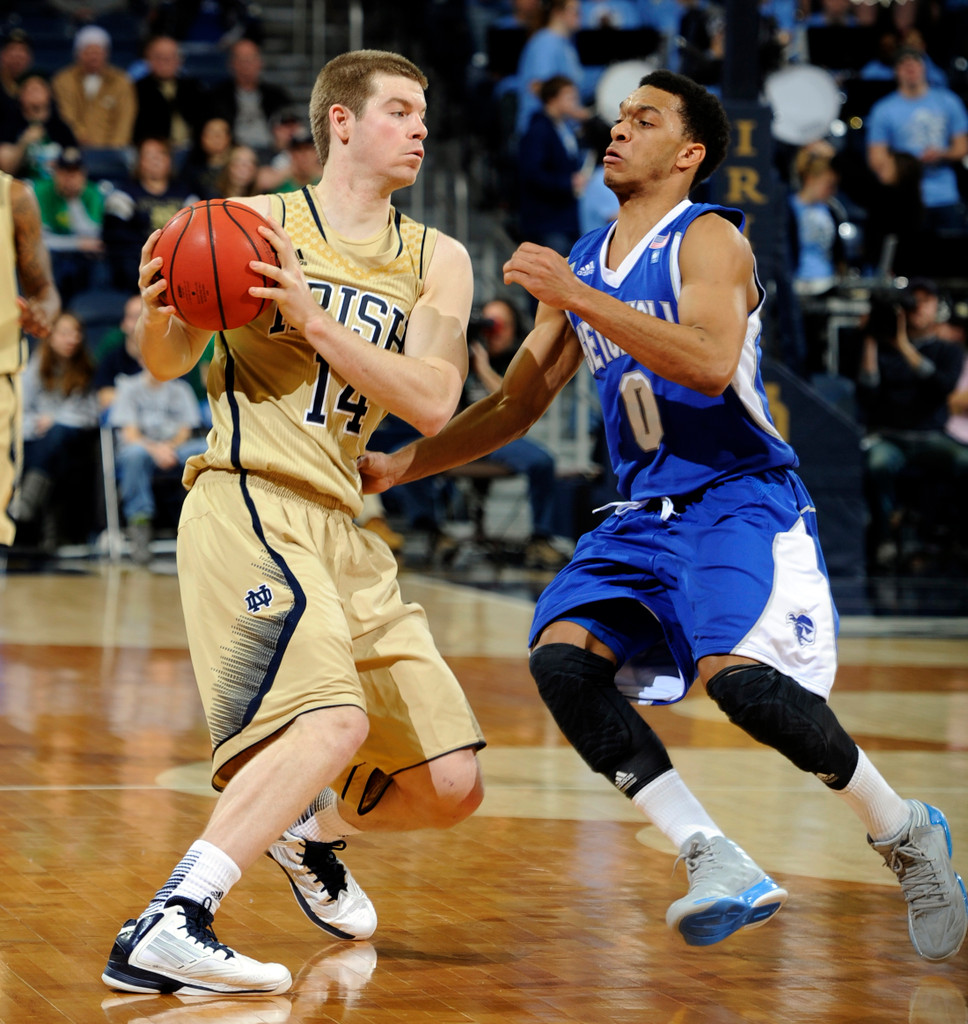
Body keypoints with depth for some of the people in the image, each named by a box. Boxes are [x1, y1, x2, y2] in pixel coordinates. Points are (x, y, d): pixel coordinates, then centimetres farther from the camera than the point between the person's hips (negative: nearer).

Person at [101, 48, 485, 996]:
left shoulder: (437, 262, 12)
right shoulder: (257, 221, 1)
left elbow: (432, 403, -5)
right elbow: (169, 364, 9)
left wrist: (313, 318, -16)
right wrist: (157, 309, -14)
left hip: (342, 525, 6)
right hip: (248, 501, -6)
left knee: (451, 788, 7)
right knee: (334, 720, -31)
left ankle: (309, 829, 38)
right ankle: (164, 932, -32)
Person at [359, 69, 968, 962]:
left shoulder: (708, 239, -7)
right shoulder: (582, 263, 15)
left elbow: (712, 364, -26)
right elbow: (516, 405, 23)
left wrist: (578, 298, -24)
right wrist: (399, 466, 16)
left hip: (741, 499, -7)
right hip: (643, 516, 7)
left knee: (737, 673, -27)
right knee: (561, 656, -17)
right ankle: (721, 866, -18)